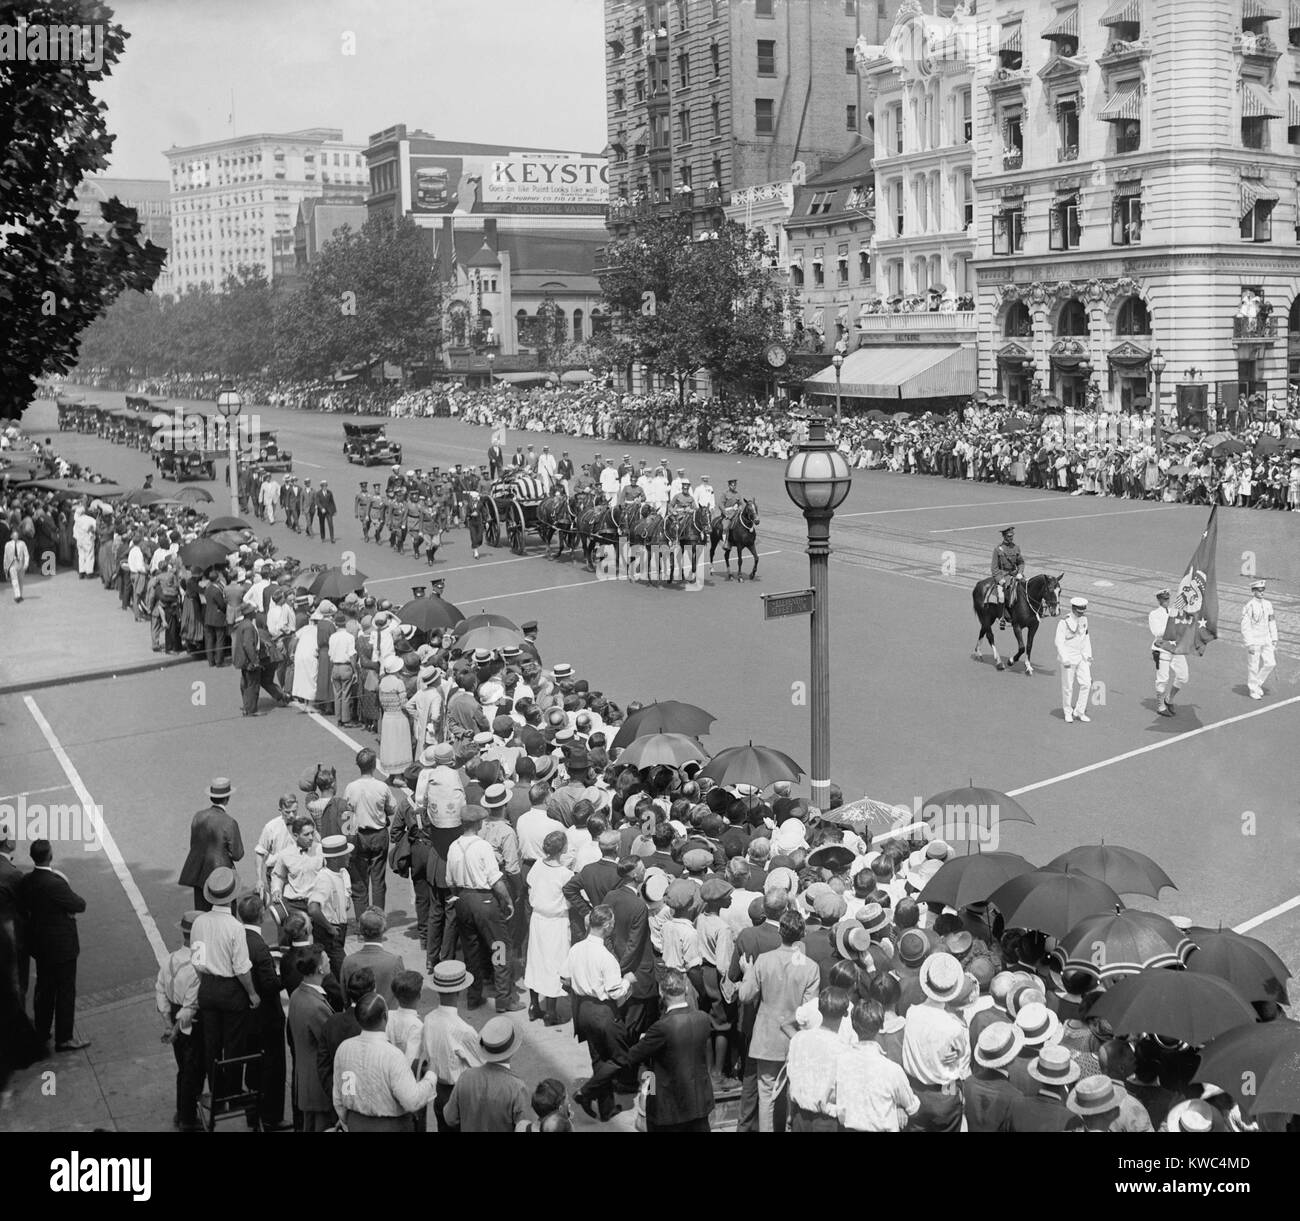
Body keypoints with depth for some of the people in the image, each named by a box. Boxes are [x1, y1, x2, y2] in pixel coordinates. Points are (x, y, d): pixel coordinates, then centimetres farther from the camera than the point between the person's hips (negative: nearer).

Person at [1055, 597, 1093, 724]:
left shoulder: (1084, 620, 4)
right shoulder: (1064, 623, -15)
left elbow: (1086, 638, 15)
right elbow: (1059, 642, -15)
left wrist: (1088, 655, 9)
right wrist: (1064, 659, -20)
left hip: (1081, 658, 5)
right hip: (1068, 658, -5)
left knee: (1086, 683, -3)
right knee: (1068, 687, 4)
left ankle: (1079, 712, 9)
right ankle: (1068, 713, 21)